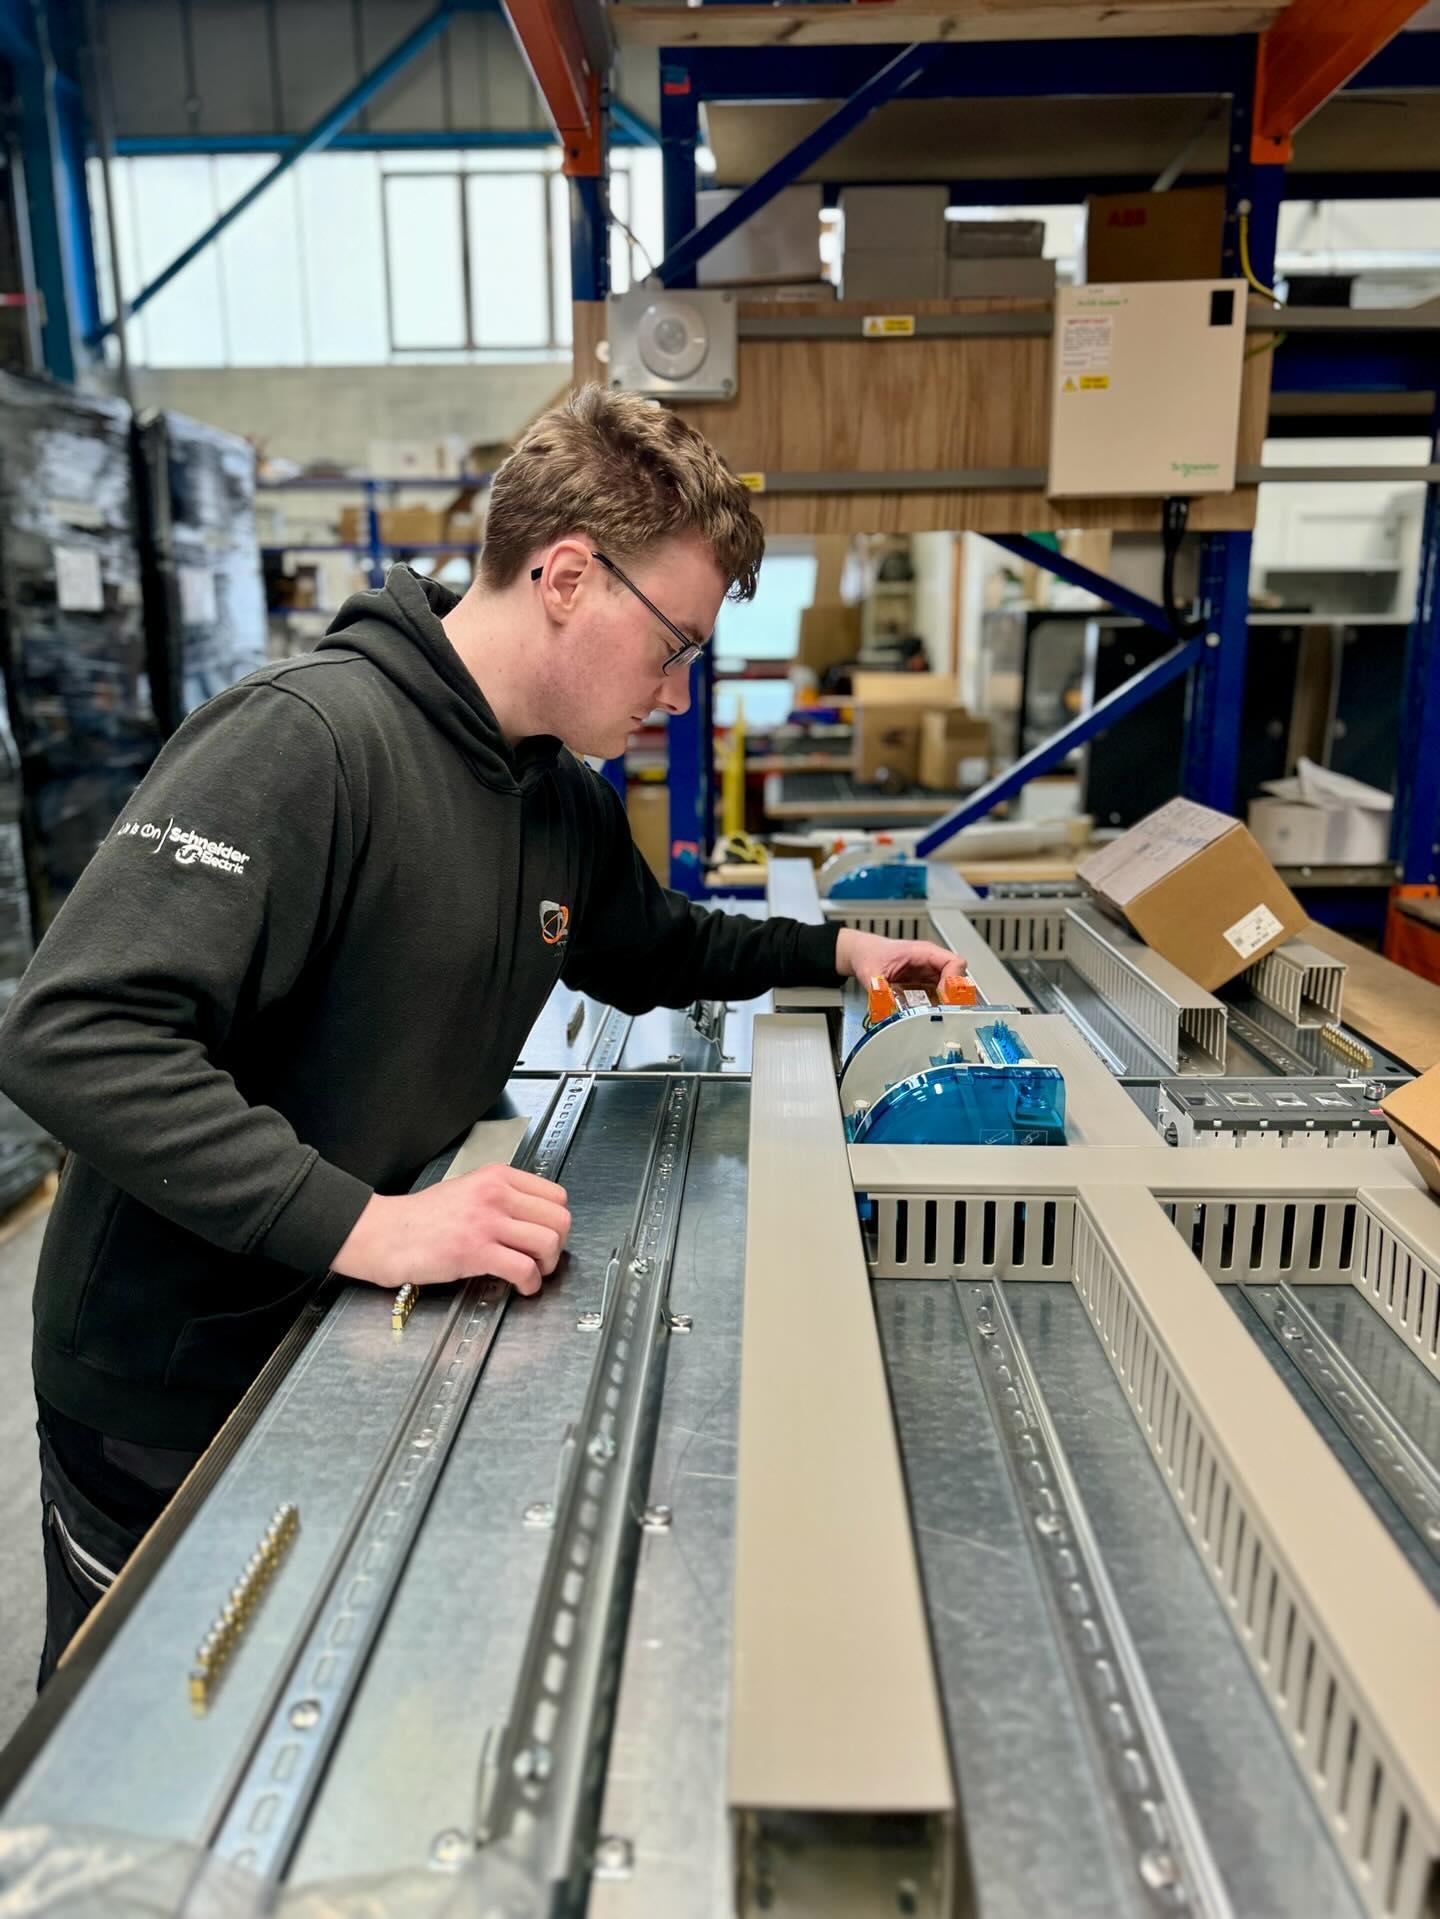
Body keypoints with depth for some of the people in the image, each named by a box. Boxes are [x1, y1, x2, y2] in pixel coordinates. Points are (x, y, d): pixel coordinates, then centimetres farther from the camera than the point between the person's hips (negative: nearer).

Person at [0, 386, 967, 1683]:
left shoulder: (564, 797, 2)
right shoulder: (309, 739, -27)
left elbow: (652, 952, 21)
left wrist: (833, 951, 15)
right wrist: (364, 1224, -37)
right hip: (170, 1397, -6)